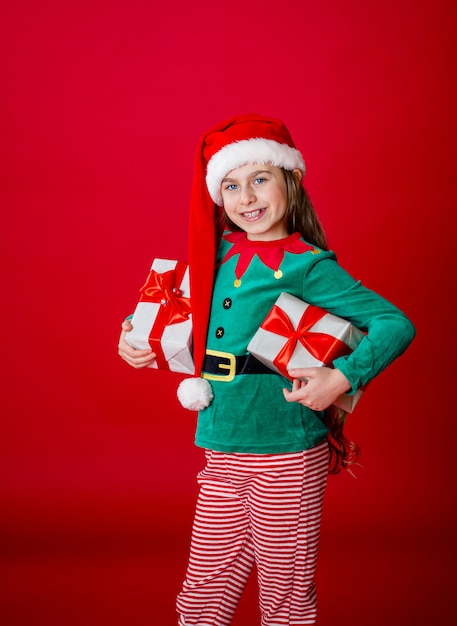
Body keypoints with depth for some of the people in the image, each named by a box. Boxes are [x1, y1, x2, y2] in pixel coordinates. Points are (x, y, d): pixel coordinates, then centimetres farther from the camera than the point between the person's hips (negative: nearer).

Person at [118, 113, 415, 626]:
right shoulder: (218, 255, 7)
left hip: (286, 455, -5)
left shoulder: (307, 266, -11)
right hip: (222, 454, 5)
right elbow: (202, 336, 22)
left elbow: (396, 324, -14)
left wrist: (342, 378, -25)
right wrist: (140, 344, 8)